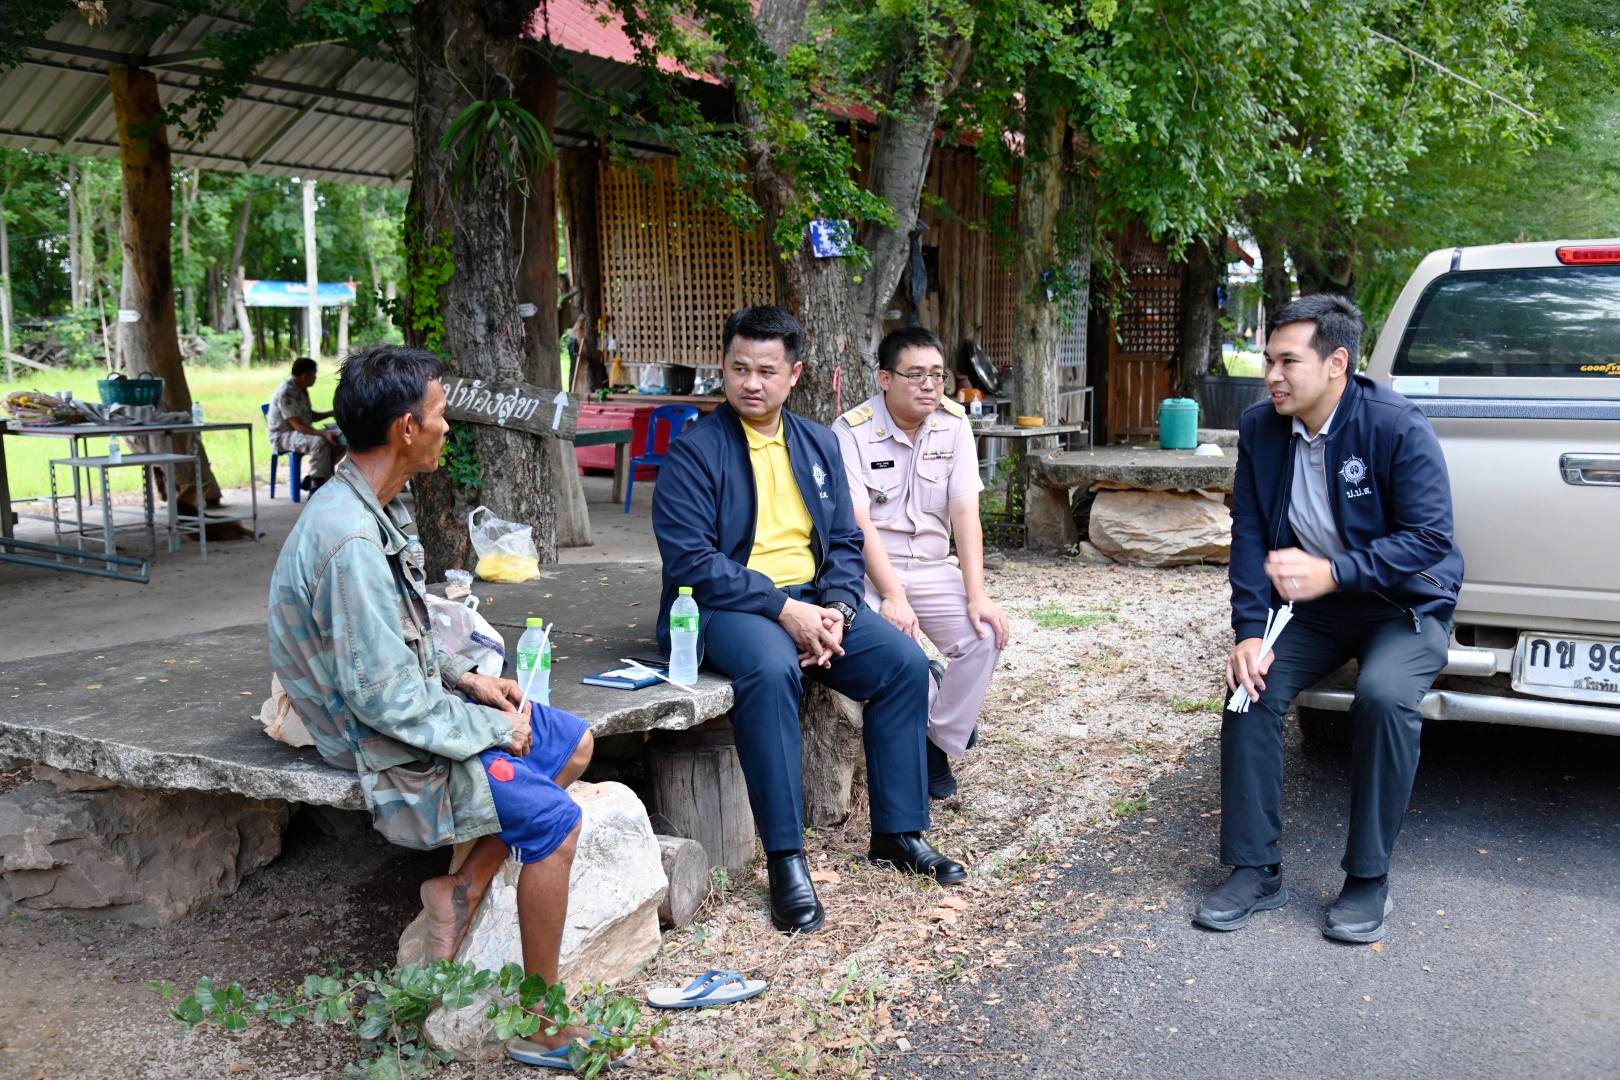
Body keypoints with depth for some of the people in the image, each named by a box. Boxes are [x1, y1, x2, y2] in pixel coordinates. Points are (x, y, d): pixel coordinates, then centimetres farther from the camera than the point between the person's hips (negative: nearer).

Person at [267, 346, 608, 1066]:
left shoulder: (370, 507, 3)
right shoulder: (351, 541, -29)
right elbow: (386, 698, -27)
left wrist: (465, 680, 4)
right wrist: (492, 729, -16)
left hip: (413, 705, 10)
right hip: (389, 747, -10)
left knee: (574, 744, 11)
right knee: (552, 818, -18)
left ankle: (465, 887, 9)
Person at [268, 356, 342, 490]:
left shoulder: (301, 390, 9)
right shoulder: (286, 393, -21)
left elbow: (310, 415, 20)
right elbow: (298, 426, -27)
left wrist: (332, 413, 6)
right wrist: (324, 433, -37)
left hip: (302, 433, 10)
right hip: (283, 436, -10)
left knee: (338, 441, -1)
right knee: (319, 442, -34)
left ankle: (311, 479, 3)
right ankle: (316, 487, -24)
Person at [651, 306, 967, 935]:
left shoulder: (819, 445, 13)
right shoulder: (694, 450, -5)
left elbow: (844, 543, 12)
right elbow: (691, 560, -15)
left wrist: (836, 610, -9)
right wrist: (783, 609, -21)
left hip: (812, 601, 6)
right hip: (726, 605, -5)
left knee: (906, 664, -13)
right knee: (771, 669, -37)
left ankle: (897, 833, 1)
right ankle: (785, 858, -27)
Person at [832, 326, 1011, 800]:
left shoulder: (954, 425, 1)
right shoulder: (852, 431, -10)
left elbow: (965, 513, -6)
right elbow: (858, 525, -16)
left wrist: (977, 596, -17)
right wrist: (893, 596, -26)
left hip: (932, 566, 4)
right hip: (868, 569, -3)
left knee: (987, 634, -20)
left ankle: (938, 743, 0)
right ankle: (942, 720, -1)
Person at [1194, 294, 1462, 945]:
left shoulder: (1398, 427, -21)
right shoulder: (1260, 430, -6)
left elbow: (1430, 536, -23)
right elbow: (1250, 536, -5)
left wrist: (1333, 572, -33)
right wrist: (1249, 633, -15)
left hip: (1405, 603, -4)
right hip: (1315, 604, 5)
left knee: (1383, 695, -31)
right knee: (1252, 683, -18)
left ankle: (1368, 881, -13)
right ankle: (1255, 871, -5)